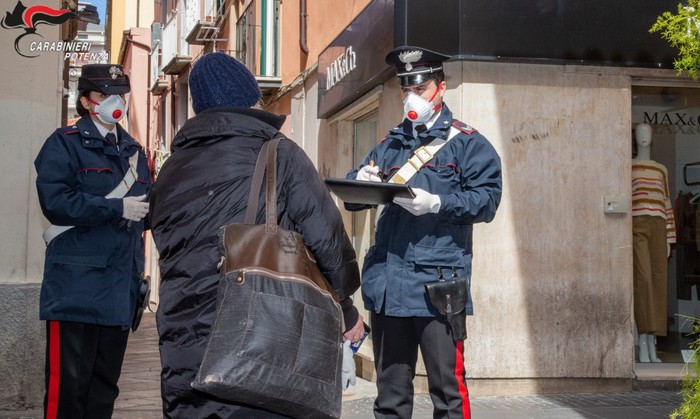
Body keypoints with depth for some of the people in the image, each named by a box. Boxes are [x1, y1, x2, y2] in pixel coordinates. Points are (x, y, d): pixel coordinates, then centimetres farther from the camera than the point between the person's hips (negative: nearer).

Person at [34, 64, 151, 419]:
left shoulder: (133, 151, 20)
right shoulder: (65, 143, 0)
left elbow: (148, 207, 26)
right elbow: (55, 201, -14)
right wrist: (117, 208, -15)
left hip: (120, 286, 7)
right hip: (77, 286, -6)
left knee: (105, 381, 12)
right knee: (68, 380, -6)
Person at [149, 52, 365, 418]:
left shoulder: (170, 171, 14)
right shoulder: (277, 154, -1)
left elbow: (170, 250, 17)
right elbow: (325, 235, -3)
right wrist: (345, 309, 11)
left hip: (183, 347, 5)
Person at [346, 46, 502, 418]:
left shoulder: (466, 143, 4)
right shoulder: (389, 145, 19)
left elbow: (486, 199, -8)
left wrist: (436, 203, -21)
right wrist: (362, 183, -7)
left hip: (437, 284, -5)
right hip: (386, 282, 5)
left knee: (447, 388, 0)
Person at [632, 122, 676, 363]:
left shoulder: (661, 170, 22)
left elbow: (667, 204, 20)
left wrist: (669, 239, 13)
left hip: (657, 228, 4)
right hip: (636, 226, -4)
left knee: (658, 282, 0)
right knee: (642, 278, -16)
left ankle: (652, 346, 4)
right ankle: (643, 344, -17)